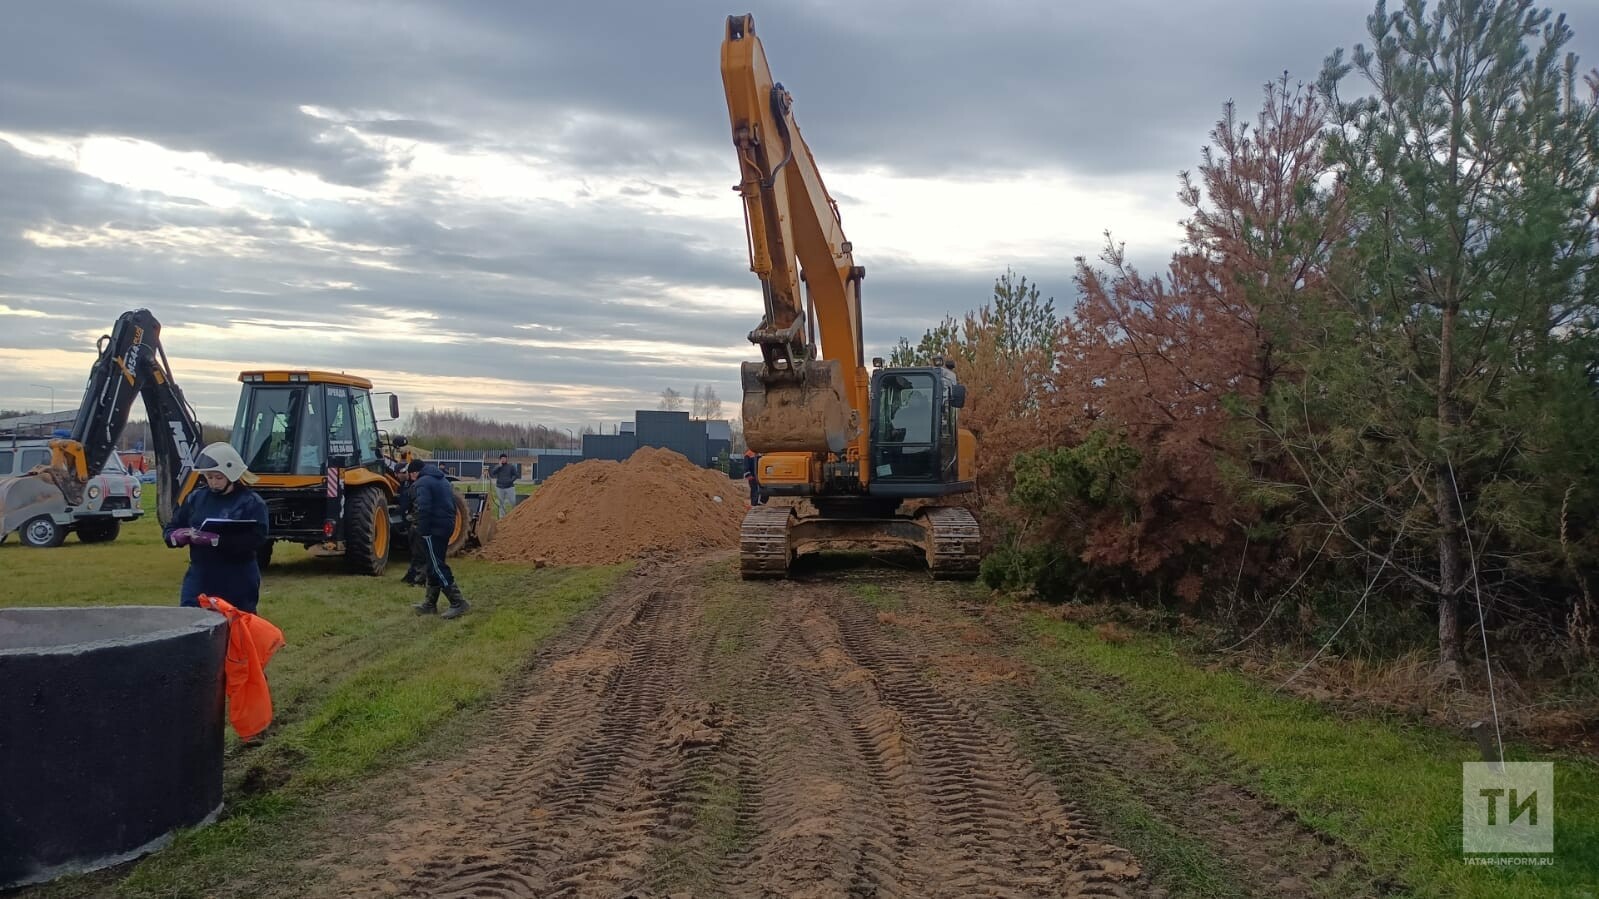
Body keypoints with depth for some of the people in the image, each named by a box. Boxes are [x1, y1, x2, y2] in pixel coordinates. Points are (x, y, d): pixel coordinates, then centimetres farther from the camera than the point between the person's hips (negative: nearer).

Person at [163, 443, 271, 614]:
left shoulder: (252, 502, -7)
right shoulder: (196, 497, 6)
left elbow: (256, 539, -20)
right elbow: (169, 530, 11)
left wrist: (216, 540, -29)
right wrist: (178, 536, -14)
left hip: (238, 586, -3)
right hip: (199, 580, 4)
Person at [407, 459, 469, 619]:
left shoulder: (421, 483, -11)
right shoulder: (442, 480, 19)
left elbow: (423, 509, -23)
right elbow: (453, 504, 22)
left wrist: (422, 530, -17)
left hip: (433, 529, -10)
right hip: (446, 526, 10)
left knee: (437, 567, -8)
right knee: (434, 565, 16)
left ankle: (458, 602, -12)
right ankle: (430, 603, 22)